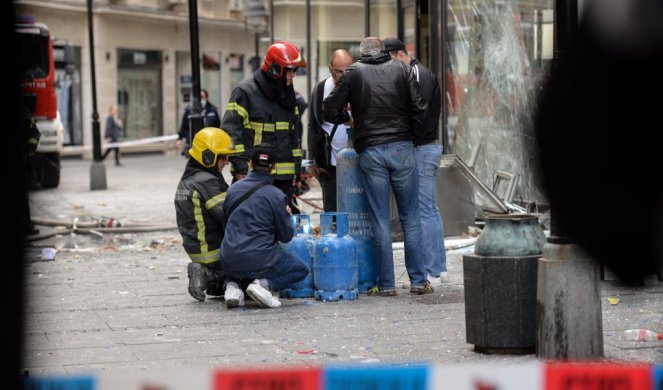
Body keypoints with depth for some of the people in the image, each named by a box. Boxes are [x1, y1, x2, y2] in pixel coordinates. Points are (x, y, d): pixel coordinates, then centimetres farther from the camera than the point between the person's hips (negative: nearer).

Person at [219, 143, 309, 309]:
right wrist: (287, 215, 19)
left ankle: (232, 285, 7)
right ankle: (264, 283, -7)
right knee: (302, 269, 19)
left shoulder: (233, 189, 5)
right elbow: (286, 236, -1)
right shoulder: (276, 196, -10)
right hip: (260, 262, -4)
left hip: (229, 262, 4)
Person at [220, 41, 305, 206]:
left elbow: (293, 134, 23)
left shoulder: (287, 94, 17)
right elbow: (231, 129, -12)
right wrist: (240, 166, -16)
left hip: (283, 174, 7)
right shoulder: (245, 91, -7)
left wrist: (297, 167, 18)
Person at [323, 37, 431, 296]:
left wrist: (347, 118, 22)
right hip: (402, 148, 1)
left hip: (370, 152, -1)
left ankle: (386, 283, 5)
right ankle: (418, 280, 8)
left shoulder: (354, 73, 4)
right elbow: (419, 108, 1)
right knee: (410, 217, 8)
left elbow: (329, 111, 2)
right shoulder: (401, 69, 7)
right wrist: (411, 137, 13)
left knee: (380, 221, 3)